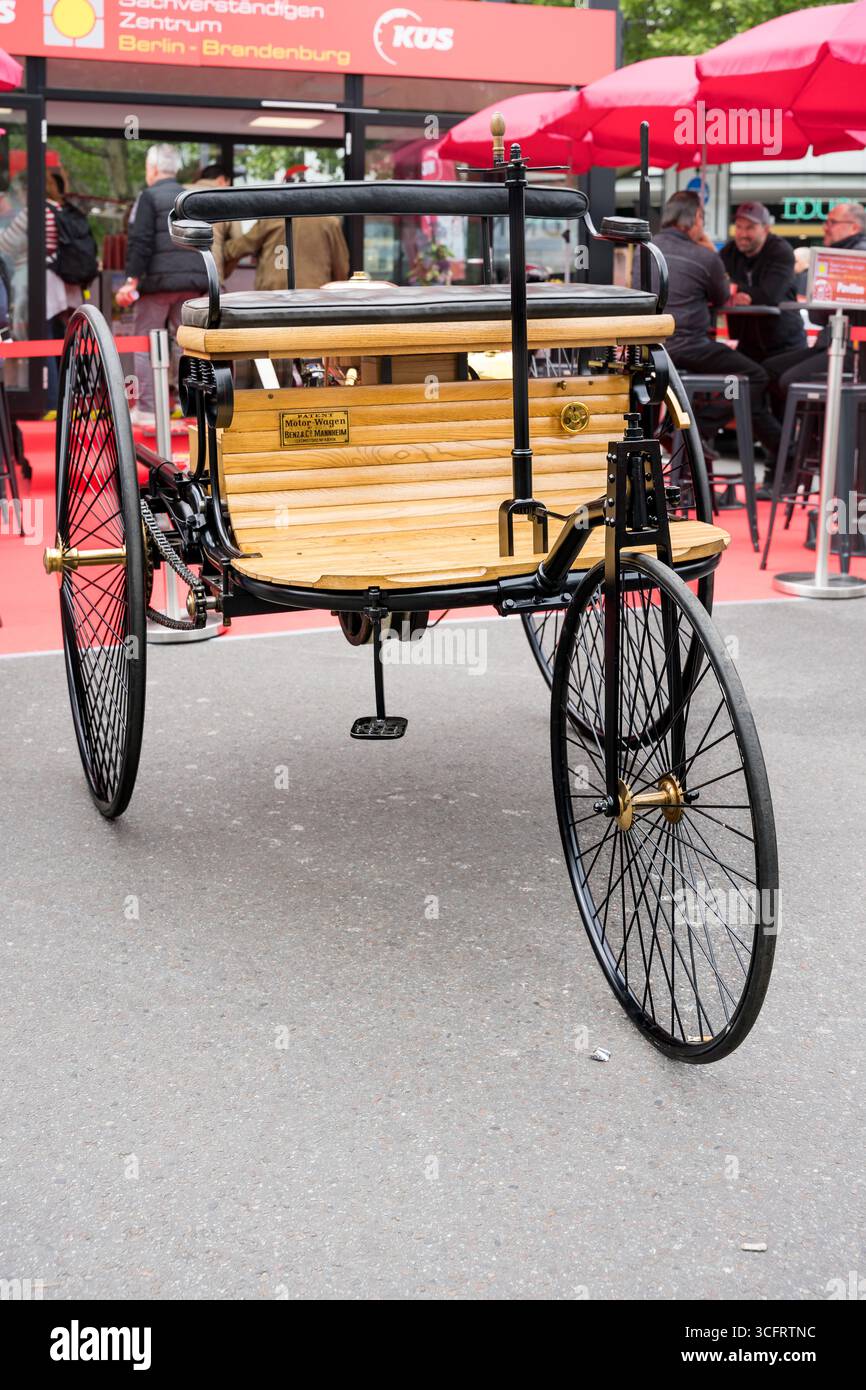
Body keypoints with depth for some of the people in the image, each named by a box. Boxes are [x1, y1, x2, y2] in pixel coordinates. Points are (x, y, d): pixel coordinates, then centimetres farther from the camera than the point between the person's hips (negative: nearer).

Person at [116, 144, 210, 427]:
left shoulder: (149, 196, -5)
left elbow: (140, 242, -13)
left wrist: (132, 279, -12)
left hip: (157, 281, -5)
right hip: (192, 282, 6)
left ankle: (146, 409, -1)